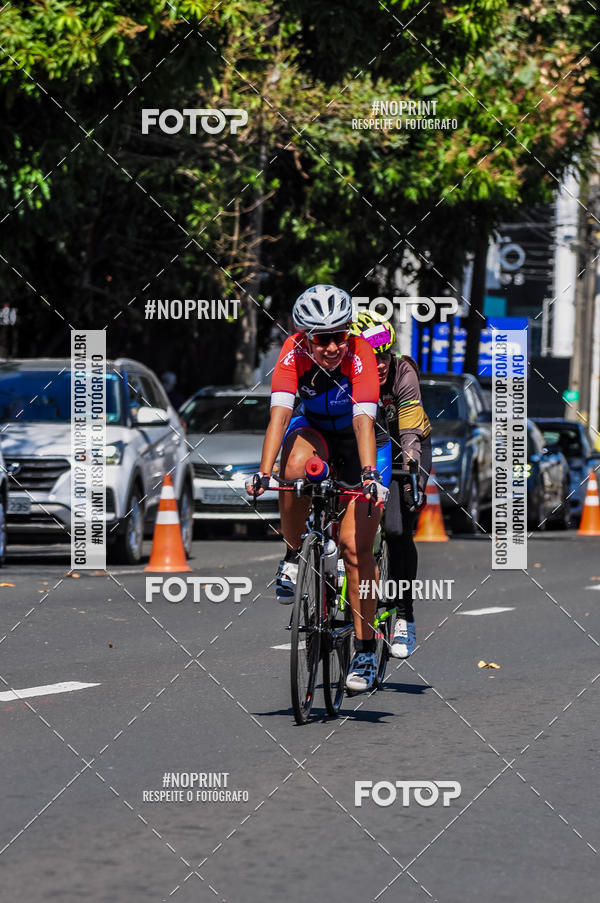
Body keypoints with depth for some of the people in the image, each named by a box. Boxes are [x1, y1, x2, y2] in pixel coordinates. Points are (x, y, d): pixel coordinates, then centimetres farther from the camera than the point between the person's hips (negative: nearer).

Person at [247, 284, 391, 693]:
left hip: (359, 443, -2)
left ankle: (365, 650, 2)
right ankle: (294, 556, -10)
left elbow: (363, 420, -40)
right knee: (297, 466, -36)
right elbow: (280, 413, -34)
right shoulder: (294, 352, -26)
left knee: (355, 545, -11)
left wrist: (370, 475, -54)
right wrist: (264, 473, -46)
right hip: (313, 429, 2)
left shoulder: (360, 355, -31)